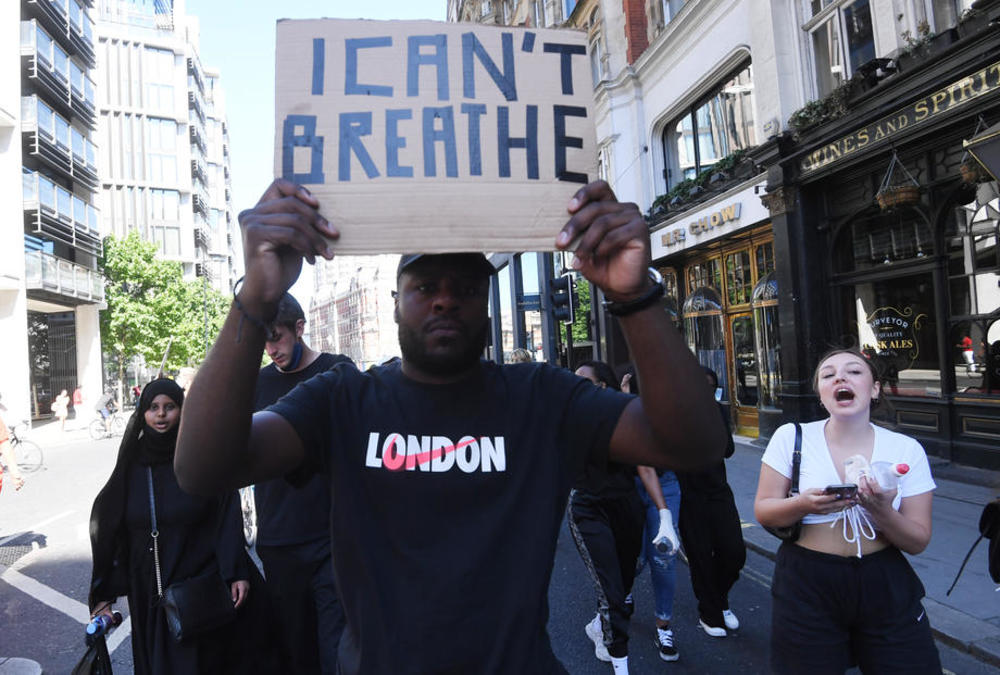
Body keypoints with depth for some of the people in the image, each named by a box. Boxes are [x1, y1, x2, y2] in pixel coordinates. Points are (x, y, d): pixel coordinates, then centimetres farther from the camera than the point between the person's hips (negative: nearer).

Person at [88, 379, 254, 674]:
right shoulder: (133, 464, 2)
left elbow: (228, 516, -10)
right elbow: (109, 528, 4)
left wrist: (236, 572, -18)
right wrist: (104, 594, 1)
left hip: (202, 586, -3)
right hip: (148, 590, 3)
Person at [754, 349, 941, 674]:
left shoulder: (907, 449, -2)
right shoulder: (791, 437, -7)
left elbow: (918, 542, -1)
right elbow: (763, 511, -4)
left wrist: (882, 512, -21)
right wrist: (803, 504, -24)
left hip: (885, 586, 2)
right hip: (807, 587, -1)